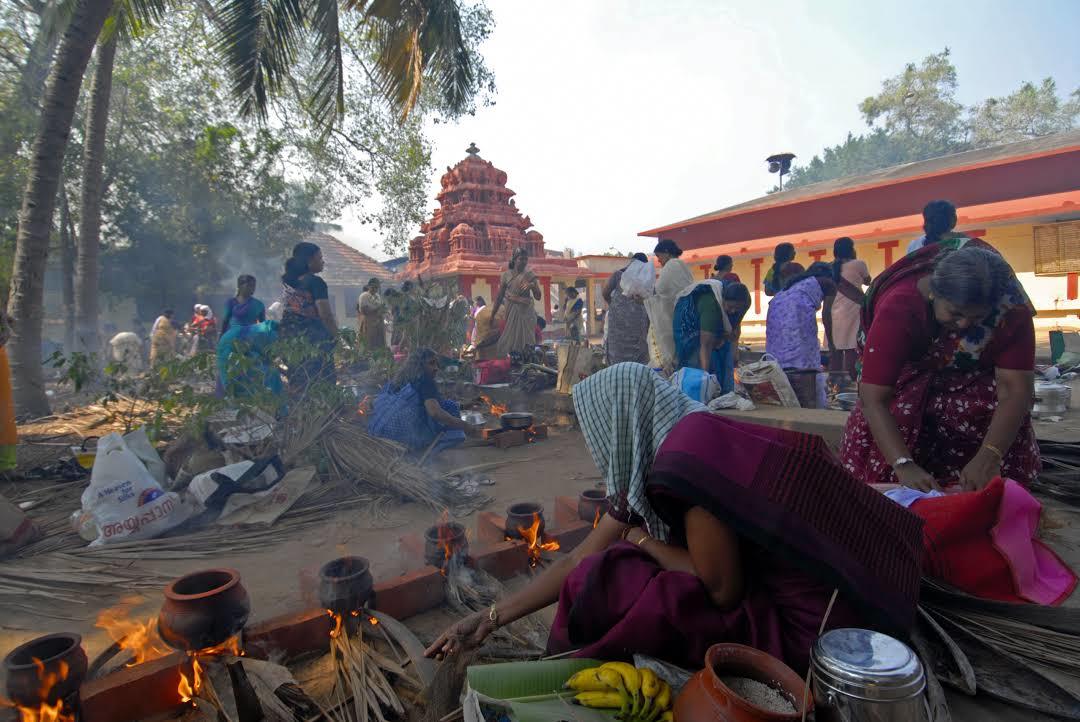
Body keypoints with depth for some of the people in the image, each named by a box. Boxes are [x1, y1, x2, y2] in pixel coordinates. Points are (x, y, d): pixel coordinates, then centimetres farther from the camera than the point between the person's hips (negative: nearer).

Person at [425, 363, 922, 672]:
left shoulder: (692, 450, -25)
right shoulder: (653, 462, 2)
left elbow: (722, 589, -21)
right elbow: (577, 560, 5)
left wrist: (639, 539, -6)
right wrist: (487, 620, 9)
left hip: (805, 628, -8)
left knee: (606, 582, -14)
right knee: (595, 571, 5)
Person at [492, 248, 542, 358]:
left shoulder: (530, 276, 0)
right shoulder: (506, 275, 4)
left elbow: (538, 297, -4)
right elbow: (499, 297, 8)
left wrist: (533, 286, -23)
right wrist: (492, 315, 10)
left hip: (525, 313, -2)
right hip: (510, 311, 2)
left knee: (524, 342, -5)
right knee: (509, 342, 2)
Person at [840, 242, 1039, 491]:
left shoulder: (1011, 307, -29)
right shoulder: (899, 306, -36)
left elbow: (1015, 388, -31)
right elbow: (874, 399, -40)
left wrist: (989, 457, -45)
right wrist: (904, 465, -50)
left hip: (973, 374, 2)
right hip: (911, 370, -2)